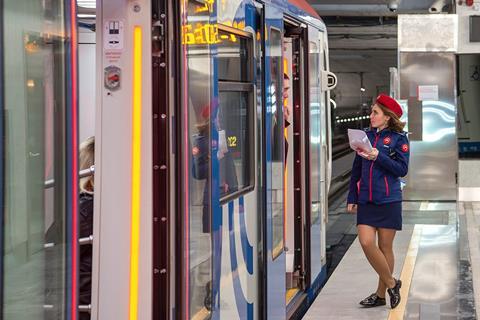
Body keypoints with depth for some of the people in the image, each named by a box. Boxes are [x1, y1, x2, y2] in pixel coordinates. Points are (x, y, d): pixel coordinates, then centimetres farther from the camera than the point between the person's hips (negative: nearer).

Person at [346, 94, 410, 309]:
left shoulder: (399, 138, -2)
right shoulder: (366, 136, 11)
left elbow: (402, 169, -10)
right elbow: (356, 170, 15)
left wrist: (378, 157, -20)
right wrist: (352, 198, 11)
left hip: (388, 200, -4)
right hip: (366, 200, 4)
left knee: (385, 247, 2)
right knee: (366, 243, -7)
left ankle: (381, 293, 15)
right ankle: (391, 284, 10)